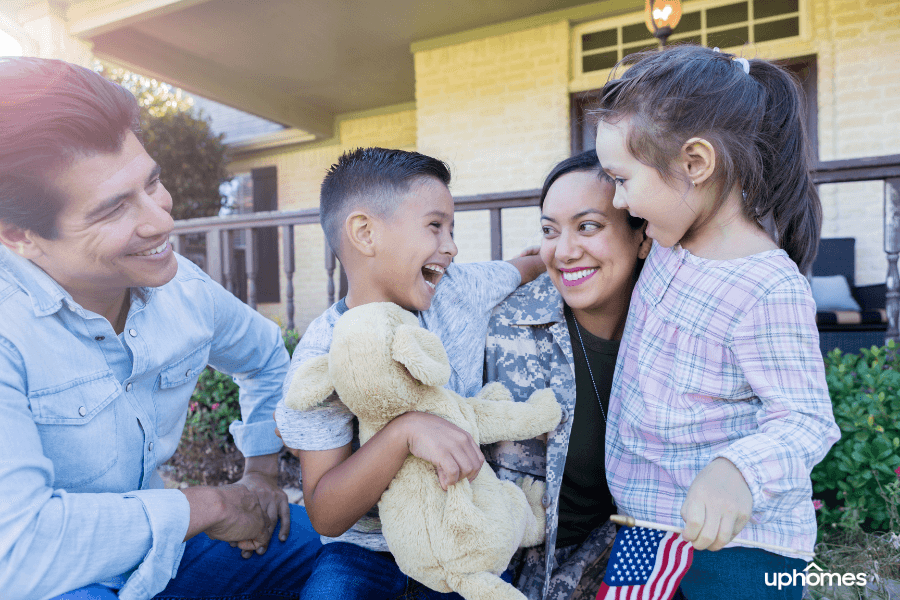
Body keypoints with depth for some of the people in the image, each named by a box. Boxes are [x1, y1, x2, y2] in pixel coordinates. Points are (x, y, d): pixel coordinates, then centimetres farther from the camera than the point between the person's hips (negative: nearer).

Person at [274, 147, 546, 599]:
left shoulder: (462, 289, -8)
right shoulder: (323, 357, -19)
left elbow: (533, 264, 14)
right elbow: (326, 517, -21)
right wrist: (406, 430, -35)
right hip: (366, 545, -3)